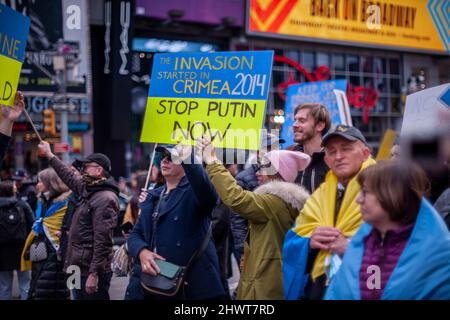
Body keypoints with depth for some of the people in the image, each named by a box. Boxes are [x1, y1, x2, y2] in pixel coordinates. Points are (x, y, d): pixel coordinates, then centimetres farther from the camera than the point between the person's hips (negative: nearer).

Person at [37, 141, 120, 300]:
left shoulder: (105, 199, -15)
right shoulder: (89, 191, 14)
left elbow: (102, 241, -21)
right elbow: (70, 178, 32)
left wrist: (94, 274, -24)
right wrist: (49, 155, 38)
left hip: (91, 272, -10)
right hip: (80, 269, 10)